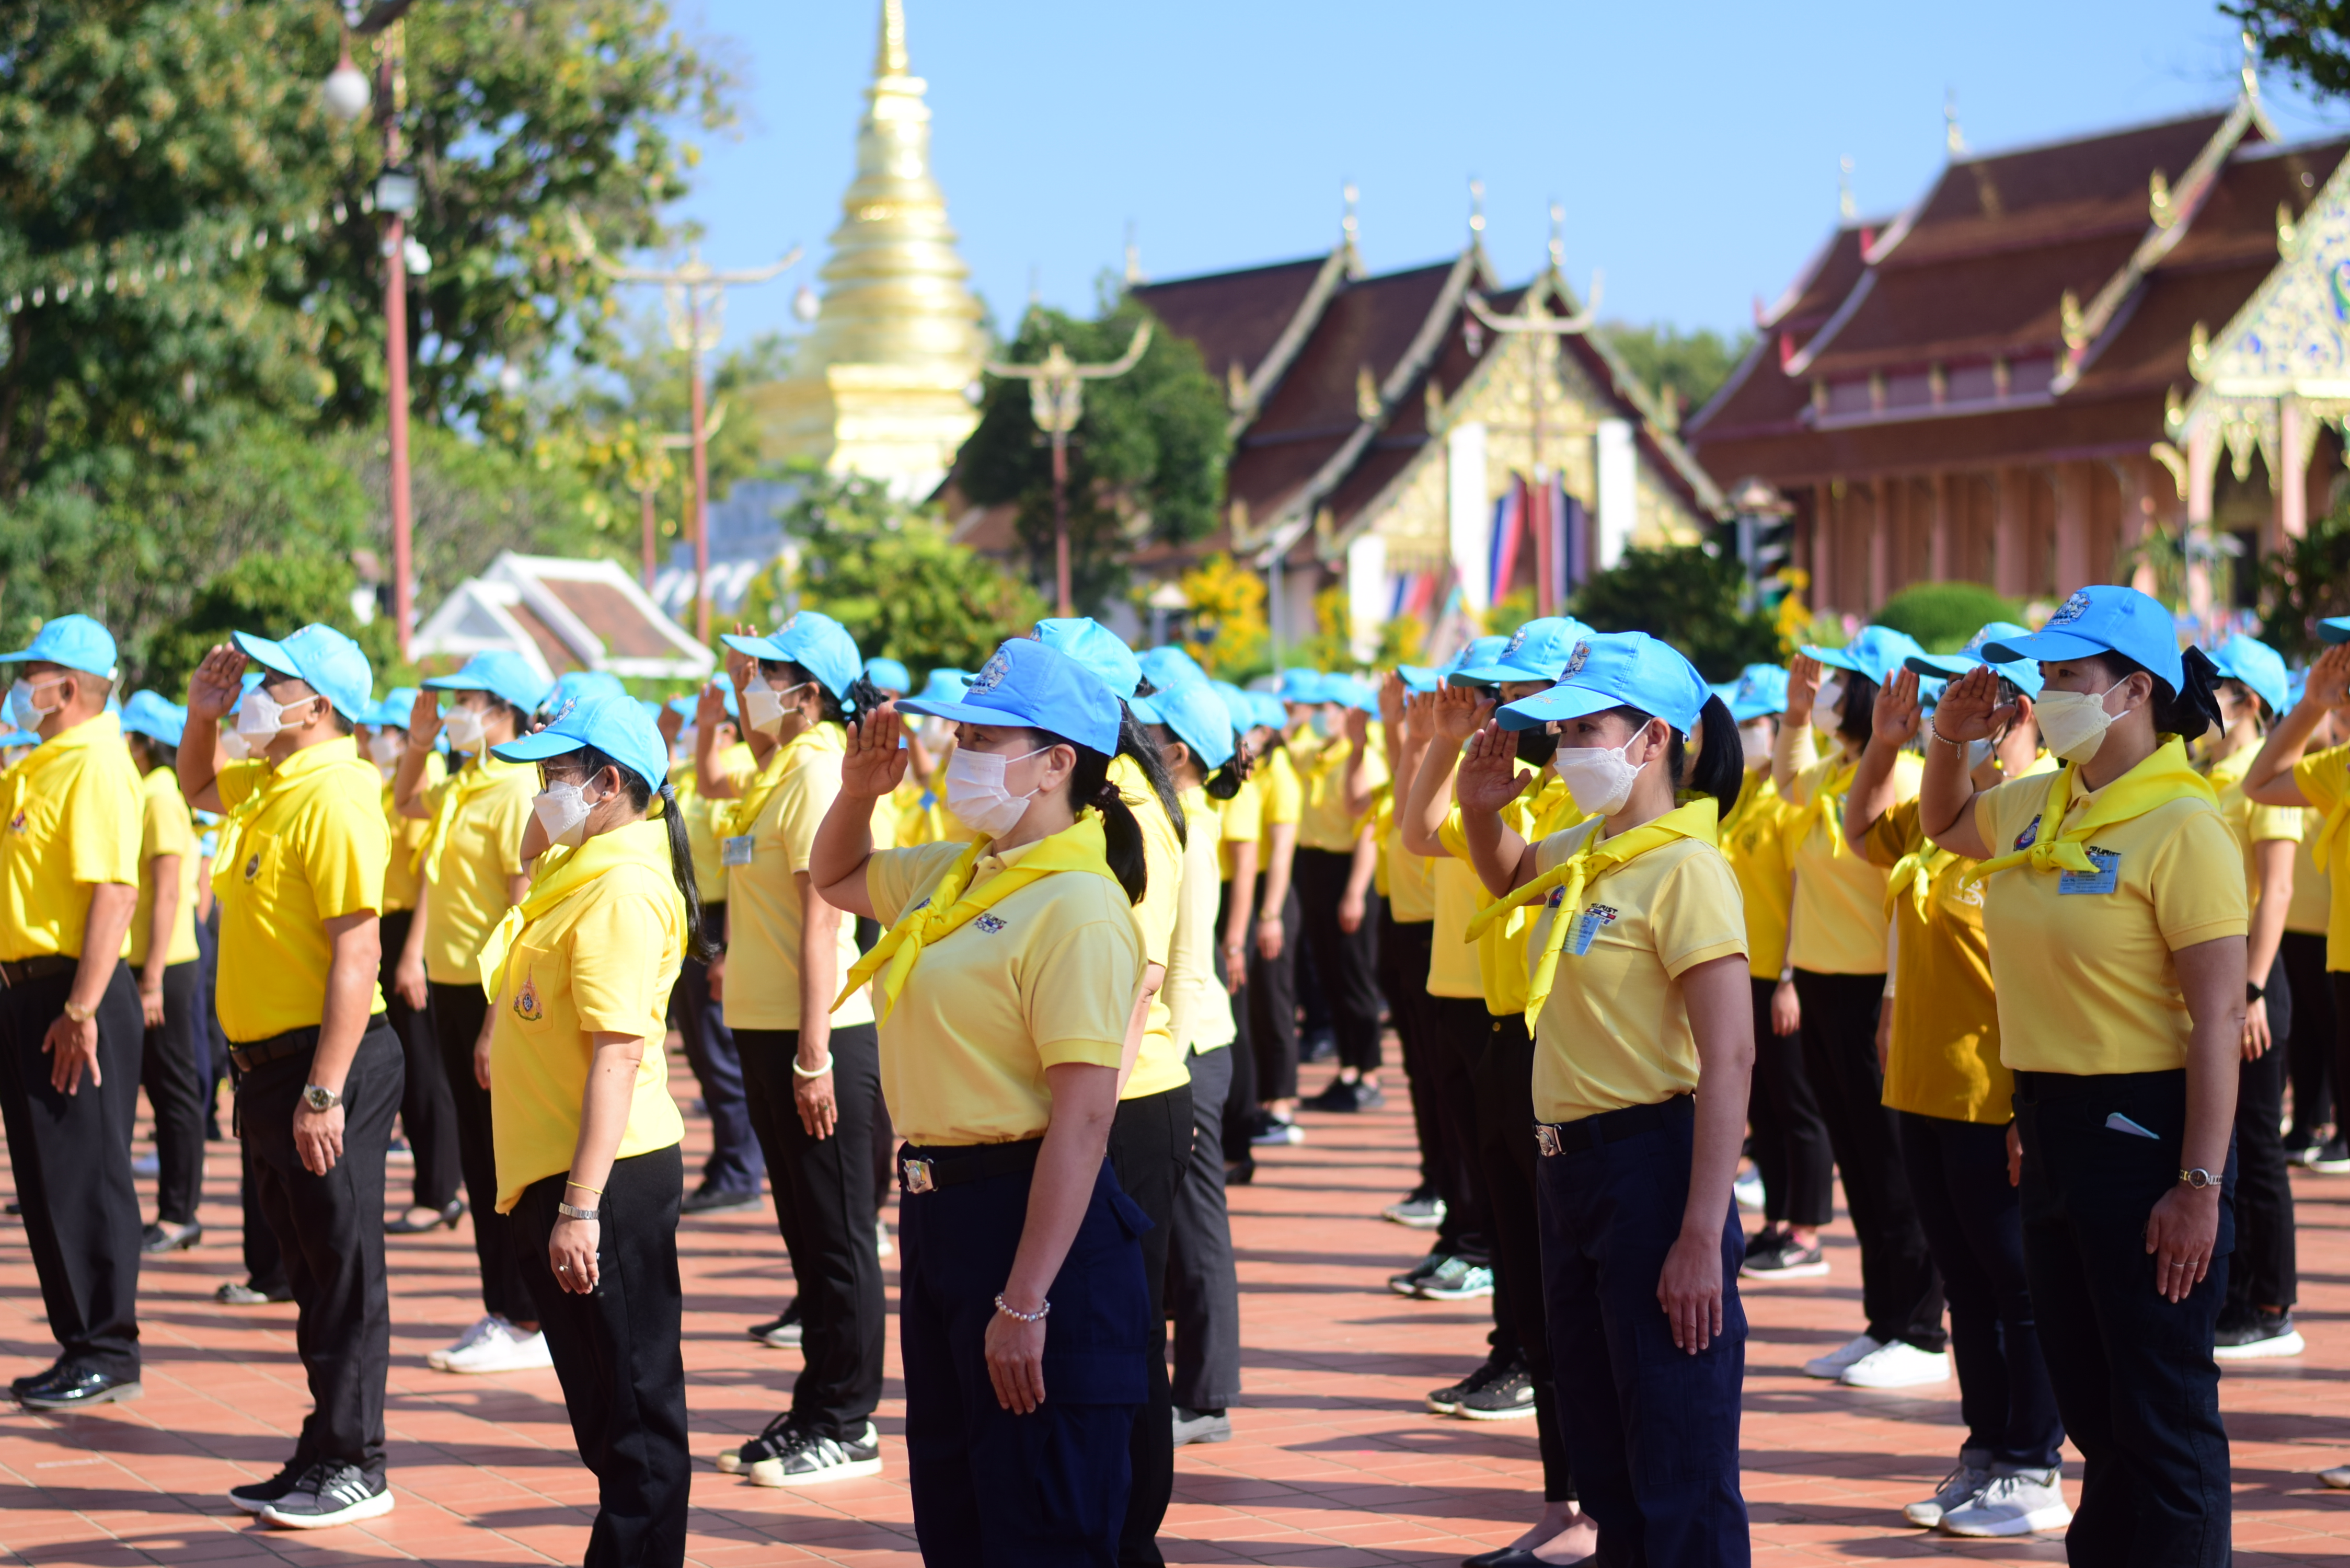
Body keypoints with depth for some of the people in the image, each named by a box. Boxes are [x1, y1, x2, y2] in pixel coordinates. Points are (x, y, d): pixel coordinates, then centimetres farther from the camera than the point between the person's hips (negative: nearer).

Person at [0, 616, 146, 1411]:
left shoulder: (96, 767, -15)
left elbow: (115, 893, -23)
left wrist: (81, 1010, -25)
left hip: (72, 993, -10)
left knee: (84, 1175, -4)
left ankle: (107, 1354, 3)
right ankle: (82, 1344, 20)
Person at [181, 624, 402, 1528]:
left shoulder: (333, 797, -18)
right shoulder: (268, 784, 11)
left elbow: (357, 955, -23)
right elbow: (198, 790, 36)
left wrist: (325, 1091, -26)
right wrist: (200, 715, 15)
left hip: (327, 1063, -10)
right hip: (270, 1065, 10)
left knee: (344, 1272, -2)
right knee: (309, 1269, 15)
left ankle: (355, 1469, 5)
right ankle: (324, 1455, 23)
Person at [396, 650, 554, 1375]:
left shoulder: (519, 791, -14)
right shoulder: (463, 786, 11)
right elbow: (405, 801, 33)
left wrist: (498, 1023, -22)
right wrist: (418, 741, 14)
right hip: (453, 987, 9)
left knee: (507, 1163, -4)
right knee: (479, 1160, 12)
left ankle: (528, 1324, 2)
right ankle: (501, 1311, 20)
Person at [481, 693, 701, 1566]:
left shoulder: (622, 891, -19)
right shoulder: (575, 869, 9)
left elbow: (618, 1054, -24)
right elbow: (530, 857, 37)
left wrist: (581, 1204, -26)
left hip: (607, 1177, -10)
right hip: (551, 1171, 10)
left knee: (635, 1408, -2)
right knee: (602, 1403, 18)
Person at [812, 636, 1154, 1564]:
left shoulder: (1079, 908, -18)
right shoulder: (954, 873, 10)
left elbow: (1081, 1120, -23)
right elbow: (836, 878, 32)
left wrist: (1025, 1303, -26)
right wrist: (859, 789, 11)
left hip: (1033, 1218, -10)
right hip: (938, 1209, 10)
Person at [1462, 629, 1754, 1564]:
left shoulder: (1685, 868, -16)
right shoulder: (1585, 850, 9)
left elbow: (1729, 1061, -21)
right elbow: (1505, 875, 34)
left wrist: (1701, 1239, -25)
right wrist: (1481, 808, 11)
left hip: (1652, 1162, -9)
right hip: (1570, 1163, 9)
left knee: (1680, 1478, -3)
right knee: (1603, 1459, 17)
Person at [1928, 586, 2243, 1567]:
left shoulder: (2182, 826, -15)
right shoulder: (2037, 807, 8)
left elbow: (2218, 1017, -19)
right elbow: (1943, 828, 32)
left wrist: (2201, 1184, -22)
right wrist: (1951, 742, 12)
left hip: (2144, 1126, -8)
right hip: (2052, 1120, 8)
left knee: (2163, 1413, 0)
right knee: (2089, 1402, 18)